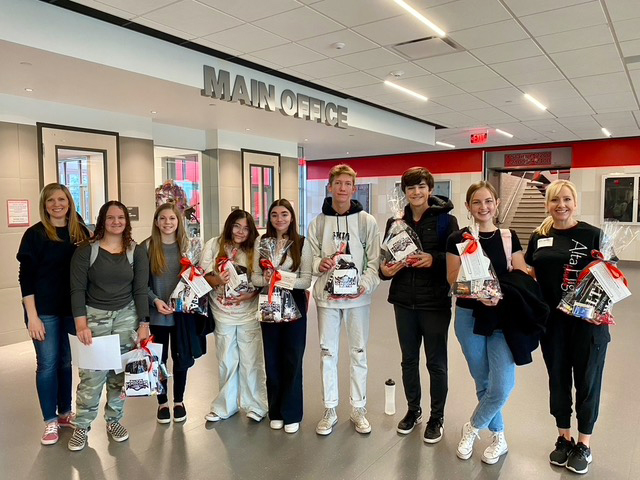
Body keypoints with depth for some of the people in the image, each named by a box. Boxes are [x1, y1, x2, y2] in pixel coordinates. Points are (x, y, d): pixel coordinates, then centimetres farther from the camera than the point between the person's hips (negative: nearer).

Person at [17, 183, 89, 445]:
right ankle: (50, 420, 19)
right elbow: (26, 277, -7)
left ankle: (65, 413, 29)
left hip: (72, 308, 3)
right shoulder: (35, 234, -6)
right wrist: (32, 316, -12)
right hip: (45, 311, -3)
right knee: (47, 364, 4)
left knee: (65, 361, 13)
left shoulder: (81, 232, 3)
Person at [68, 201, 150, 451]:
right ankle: (81, 426, 16)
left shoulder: (137, 252, 2)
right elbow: (77, 289, -5)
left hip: (126, 317, 2)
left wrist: (143, 324, -3)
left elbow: (140, 290, 1)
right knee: (91, 375, -3)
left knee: (120, 373, 7)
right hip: (94, 317, -1)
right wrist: (81, 324, -12)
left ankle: (114, 420, 25)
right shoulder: (86, 251, -2)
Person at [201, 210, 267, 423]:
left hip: (249, 314, 0)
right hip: (223, 315, 1)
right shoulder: (213, 245, 0)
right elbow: (204, 275, -1)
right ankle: (224, 406, 29)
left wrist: (249, 295, -16)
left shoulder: (254, 250, -2)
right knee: (226, 362, 11)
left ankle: (255, 405, 24)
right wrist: (218, 280, -20)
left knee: (251, 361, 6)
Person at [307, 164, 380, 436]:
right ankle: (330, 410, 24)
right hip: (326, 296, 1)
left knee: (358, 353, 9)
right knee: (327, 353, 9)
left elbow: (374, 261, -2)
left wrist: (365, 285, -18)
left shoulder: (367, 221, 0)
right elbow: (310, 258, 6)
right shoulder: (318, 223, 3)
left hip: (357, 297, -1)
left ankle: (358, 408, 26)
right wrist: (320, 264, -17)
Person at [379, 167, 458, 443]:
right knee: (409, 360, 16)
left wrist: (434, 260, -26)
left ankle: (437, 417, 26)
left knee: (436, 362, 8)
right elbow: (385, 258, 7)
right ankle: (413, 410, 35)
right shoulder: (396, 222, 6)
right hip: (404, 301, 4)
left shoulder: (445, 220, -5)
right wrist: (385, 269, -13)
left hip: (435, 302, -4)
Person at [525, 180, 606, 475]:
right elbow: (529, 274, 15)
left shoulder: (592, 234, -4)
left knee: (586, 380, 10)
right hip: (552, 321, 3)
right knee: (558, 378, 14)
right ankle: (564, 438, 32)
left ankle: (584, 444, 28)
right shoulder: (539, 237, 5)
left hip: (587, 320, -3)